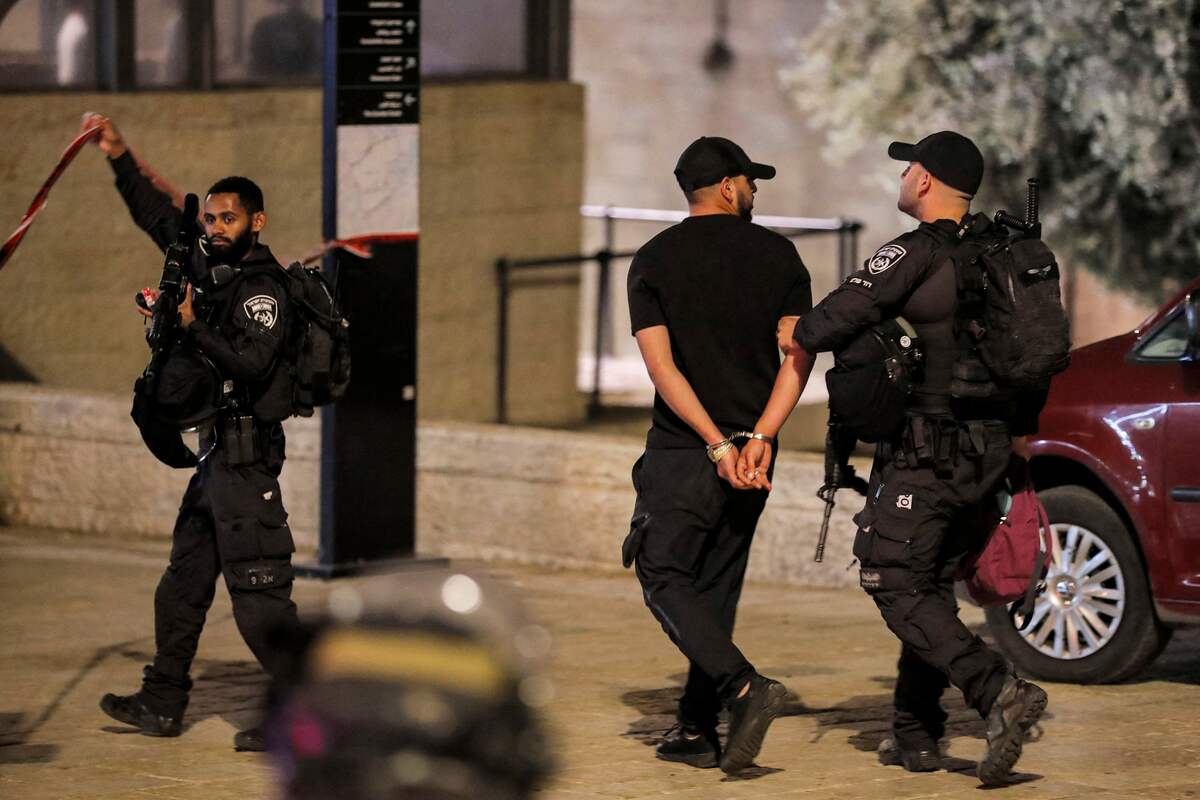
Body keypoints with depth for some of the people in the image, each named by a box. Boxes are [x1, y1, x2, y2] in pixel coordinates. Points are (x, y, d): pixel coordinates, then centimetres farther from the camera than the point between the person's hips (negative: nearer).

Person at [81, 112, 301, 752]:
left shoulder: (263, 291, -13)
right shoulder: (213, 268, 12)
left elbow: (250, 364, -27)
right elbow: (158, 216, 21)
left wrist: (192, 325, -29)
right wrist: (119, 158, 15)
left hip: (246, 457, -10)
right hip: (218, 455, 10)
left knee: (256, 593, -12)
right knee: (183, 584, 16)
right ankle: (162, 703, 25)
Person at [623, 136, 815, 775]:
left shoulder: (654, 260, -2)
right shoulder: (777, 255, 5)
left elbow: (660, 365, -11)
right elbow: (799, 354, -6)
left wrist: (717, 445, -14)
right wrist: (758, 438, -12)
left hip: (682, 451, -4)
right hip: (752, 450, 4)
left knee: (665, 579, 1)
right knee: (716, 588, 13)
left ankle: (745, 688, -19)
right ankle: (697, 731, 11)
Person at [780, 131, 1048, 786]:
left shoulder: (917, 254, -14)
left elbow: (837, 319, -18)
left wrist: (794, 333, 1)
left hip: (922, 454, -8)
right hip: (987, 453, 8)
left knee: (898, 587, -5)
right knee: (933, 587, 17)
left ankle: (998, 692, -21)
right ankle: (916, 736, 17)